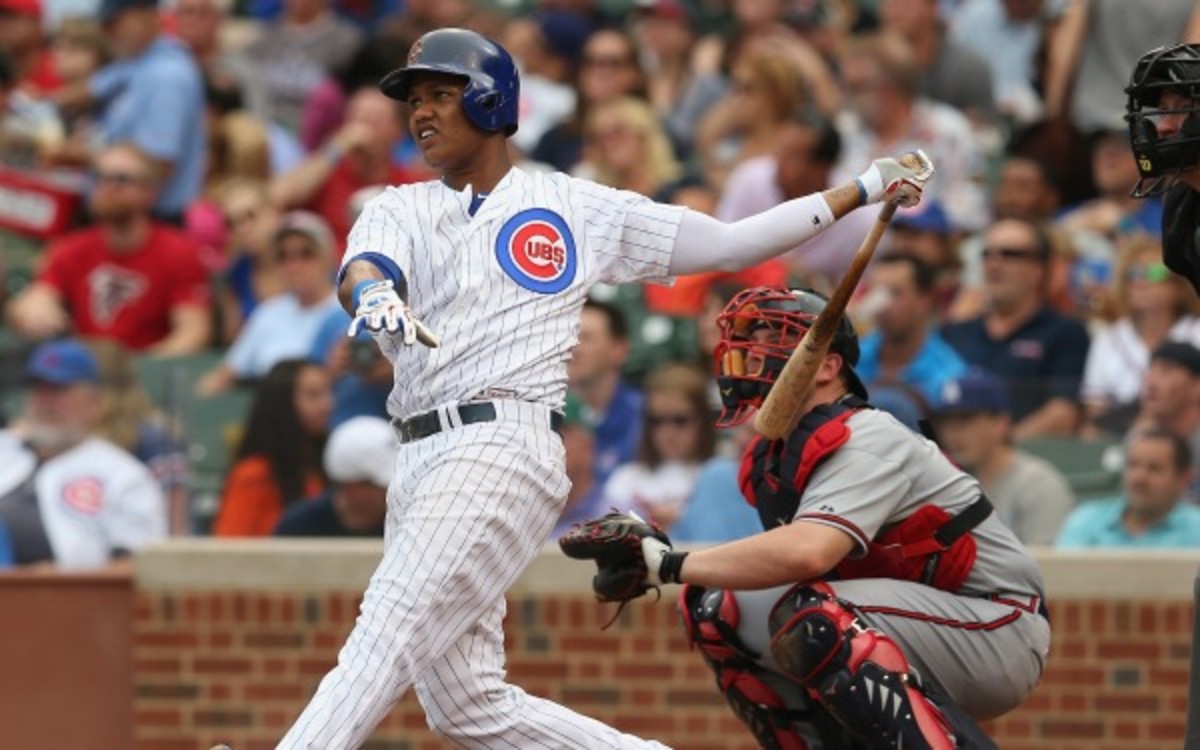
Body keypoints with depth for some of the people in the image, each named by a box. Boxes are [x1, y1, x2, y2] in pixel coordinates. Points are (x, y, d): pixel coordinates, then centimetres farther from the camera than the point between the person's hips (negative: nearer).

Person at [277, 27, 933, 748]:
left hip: (504, 447, -5)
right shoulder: (402, 209, 17)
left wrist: (863, 190, 10)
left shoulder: (576, 207, 11)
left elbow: (730, 243, 15)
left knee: (383, 646, -19)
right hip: (421, 464, 5)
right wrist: (374, 296, -32)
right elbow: (362, 269, -6)